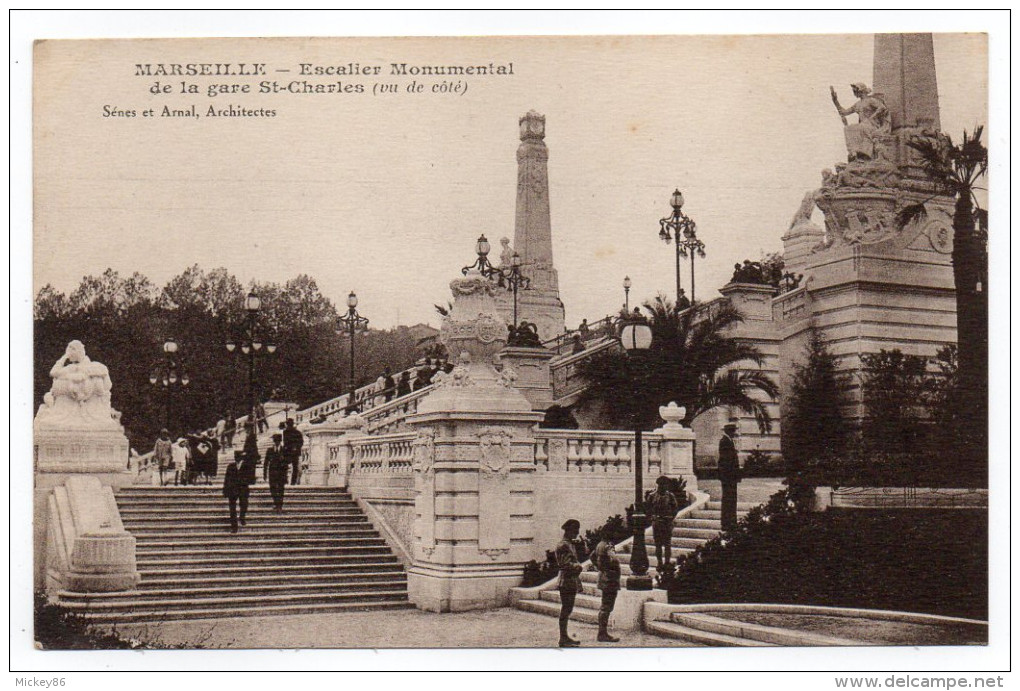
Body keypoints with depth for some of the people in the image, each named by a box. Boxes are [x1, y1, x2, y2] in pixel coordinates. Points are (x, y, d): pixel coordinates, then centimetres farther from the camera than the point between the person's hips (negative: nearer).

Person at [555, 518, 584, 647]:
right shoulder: (563, 545, -14)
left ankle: (565, 637, 21)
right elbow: (562, 564, -21)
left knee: (568, 609, 14)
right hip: (566, 582, -10)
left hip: (572, 582, 10)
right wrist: (576, 566, -15)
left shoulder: (571, 544, 17)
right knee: (565, 609, -6)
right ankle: (563, 639, -3)